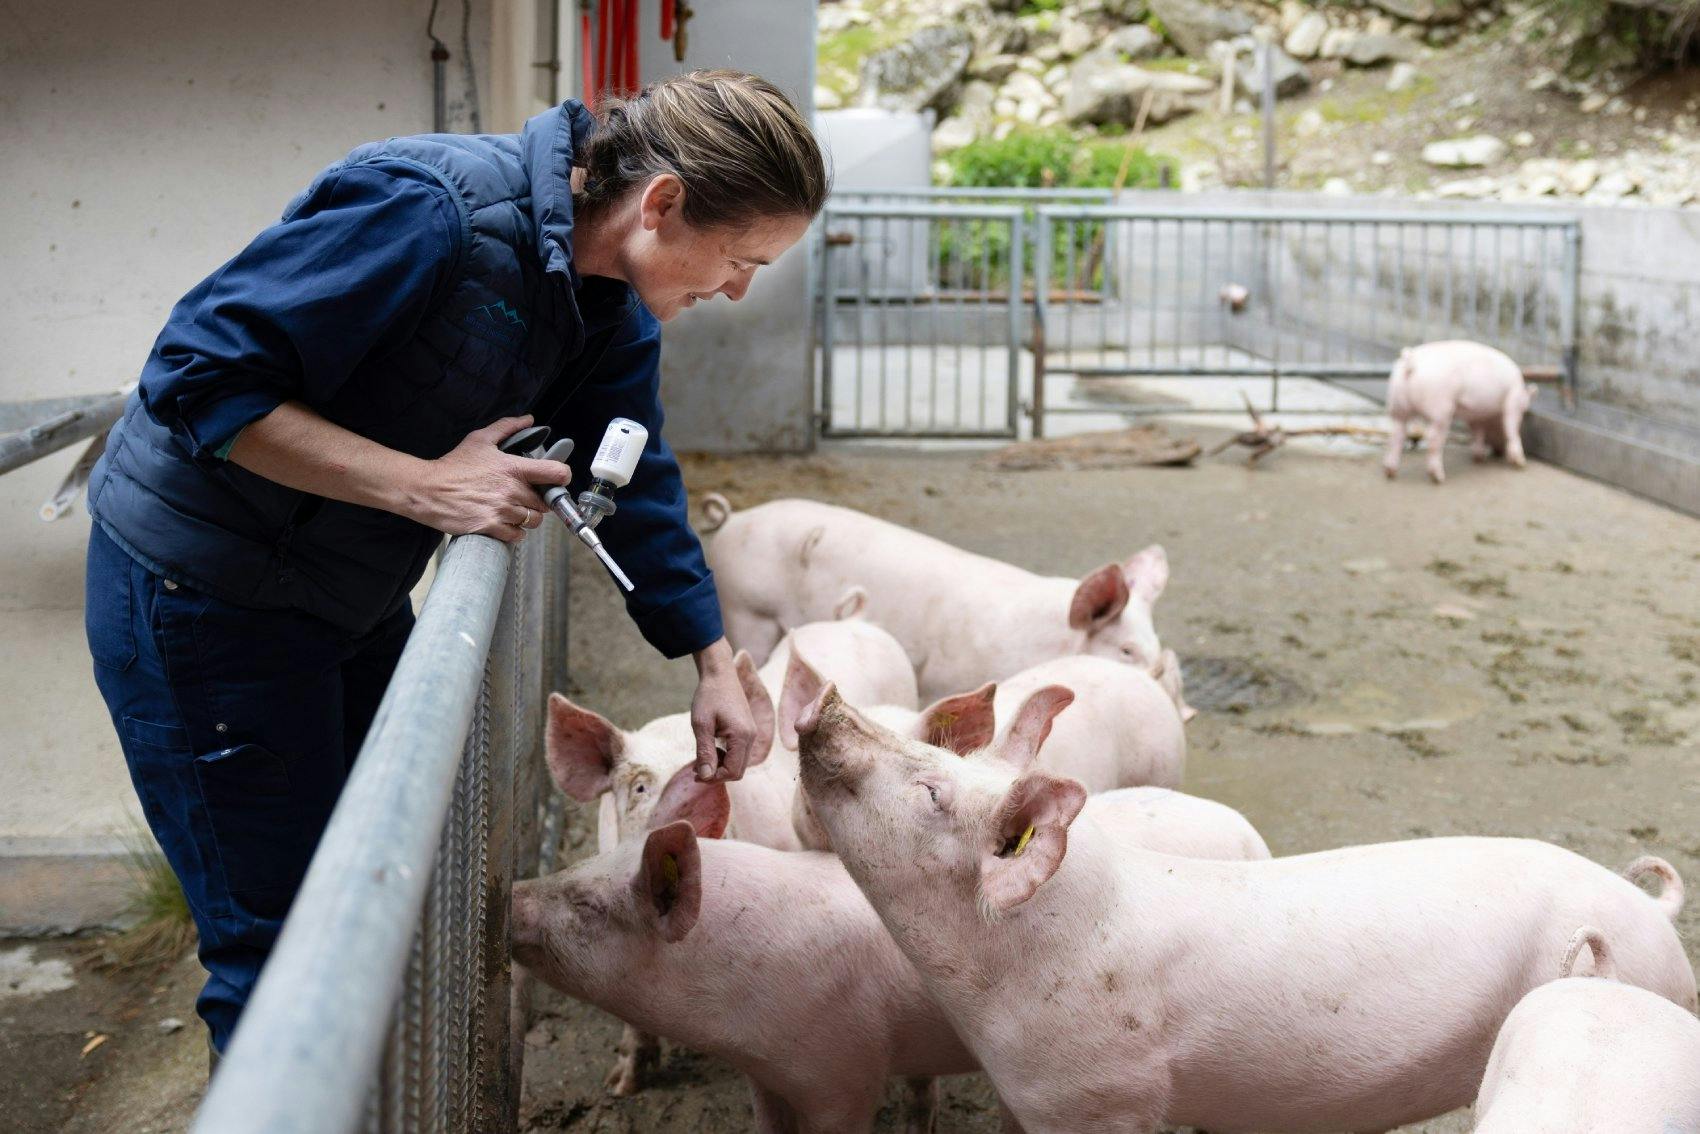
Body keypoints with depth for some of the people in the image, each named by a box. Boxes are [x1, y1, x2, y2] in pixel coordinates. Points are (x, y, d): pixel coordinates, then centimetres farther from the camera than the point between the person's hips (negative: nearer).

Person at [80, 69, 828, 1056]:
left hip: (355, 601, 9)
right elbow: (201, 377, -29)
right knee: (282, 936, -3)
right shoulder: (431, 206, -29)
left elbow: (637, 488, 10)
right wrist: (428, 485, -31)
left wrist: (716, 667, 7)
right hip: (200, 593, -9)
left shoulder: (615, 317, -1)